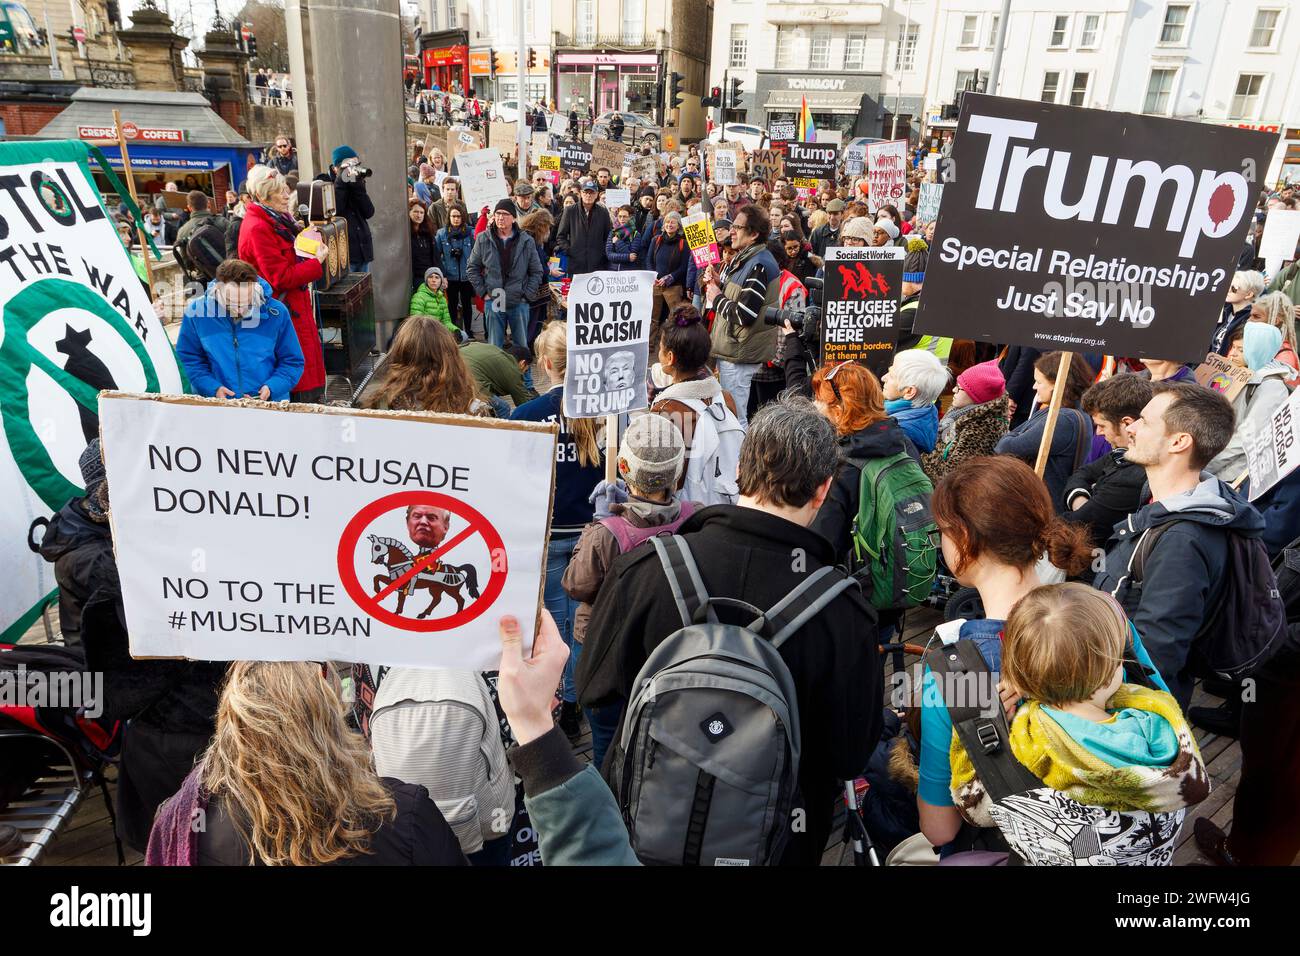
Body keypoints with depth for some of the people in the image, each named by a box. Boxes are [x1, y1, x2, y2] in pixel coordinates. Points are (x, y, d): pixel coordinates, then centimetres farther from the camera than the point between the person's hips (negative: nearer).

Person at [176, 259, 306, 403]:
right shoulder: (196, 311, -3)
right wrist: (213, 388, -7)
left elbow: (292, 362, 4)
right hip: (215, 405, 1)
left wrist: (271, 387, -12)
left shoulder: (276, 313, -5)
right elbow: (189, 358, 8)